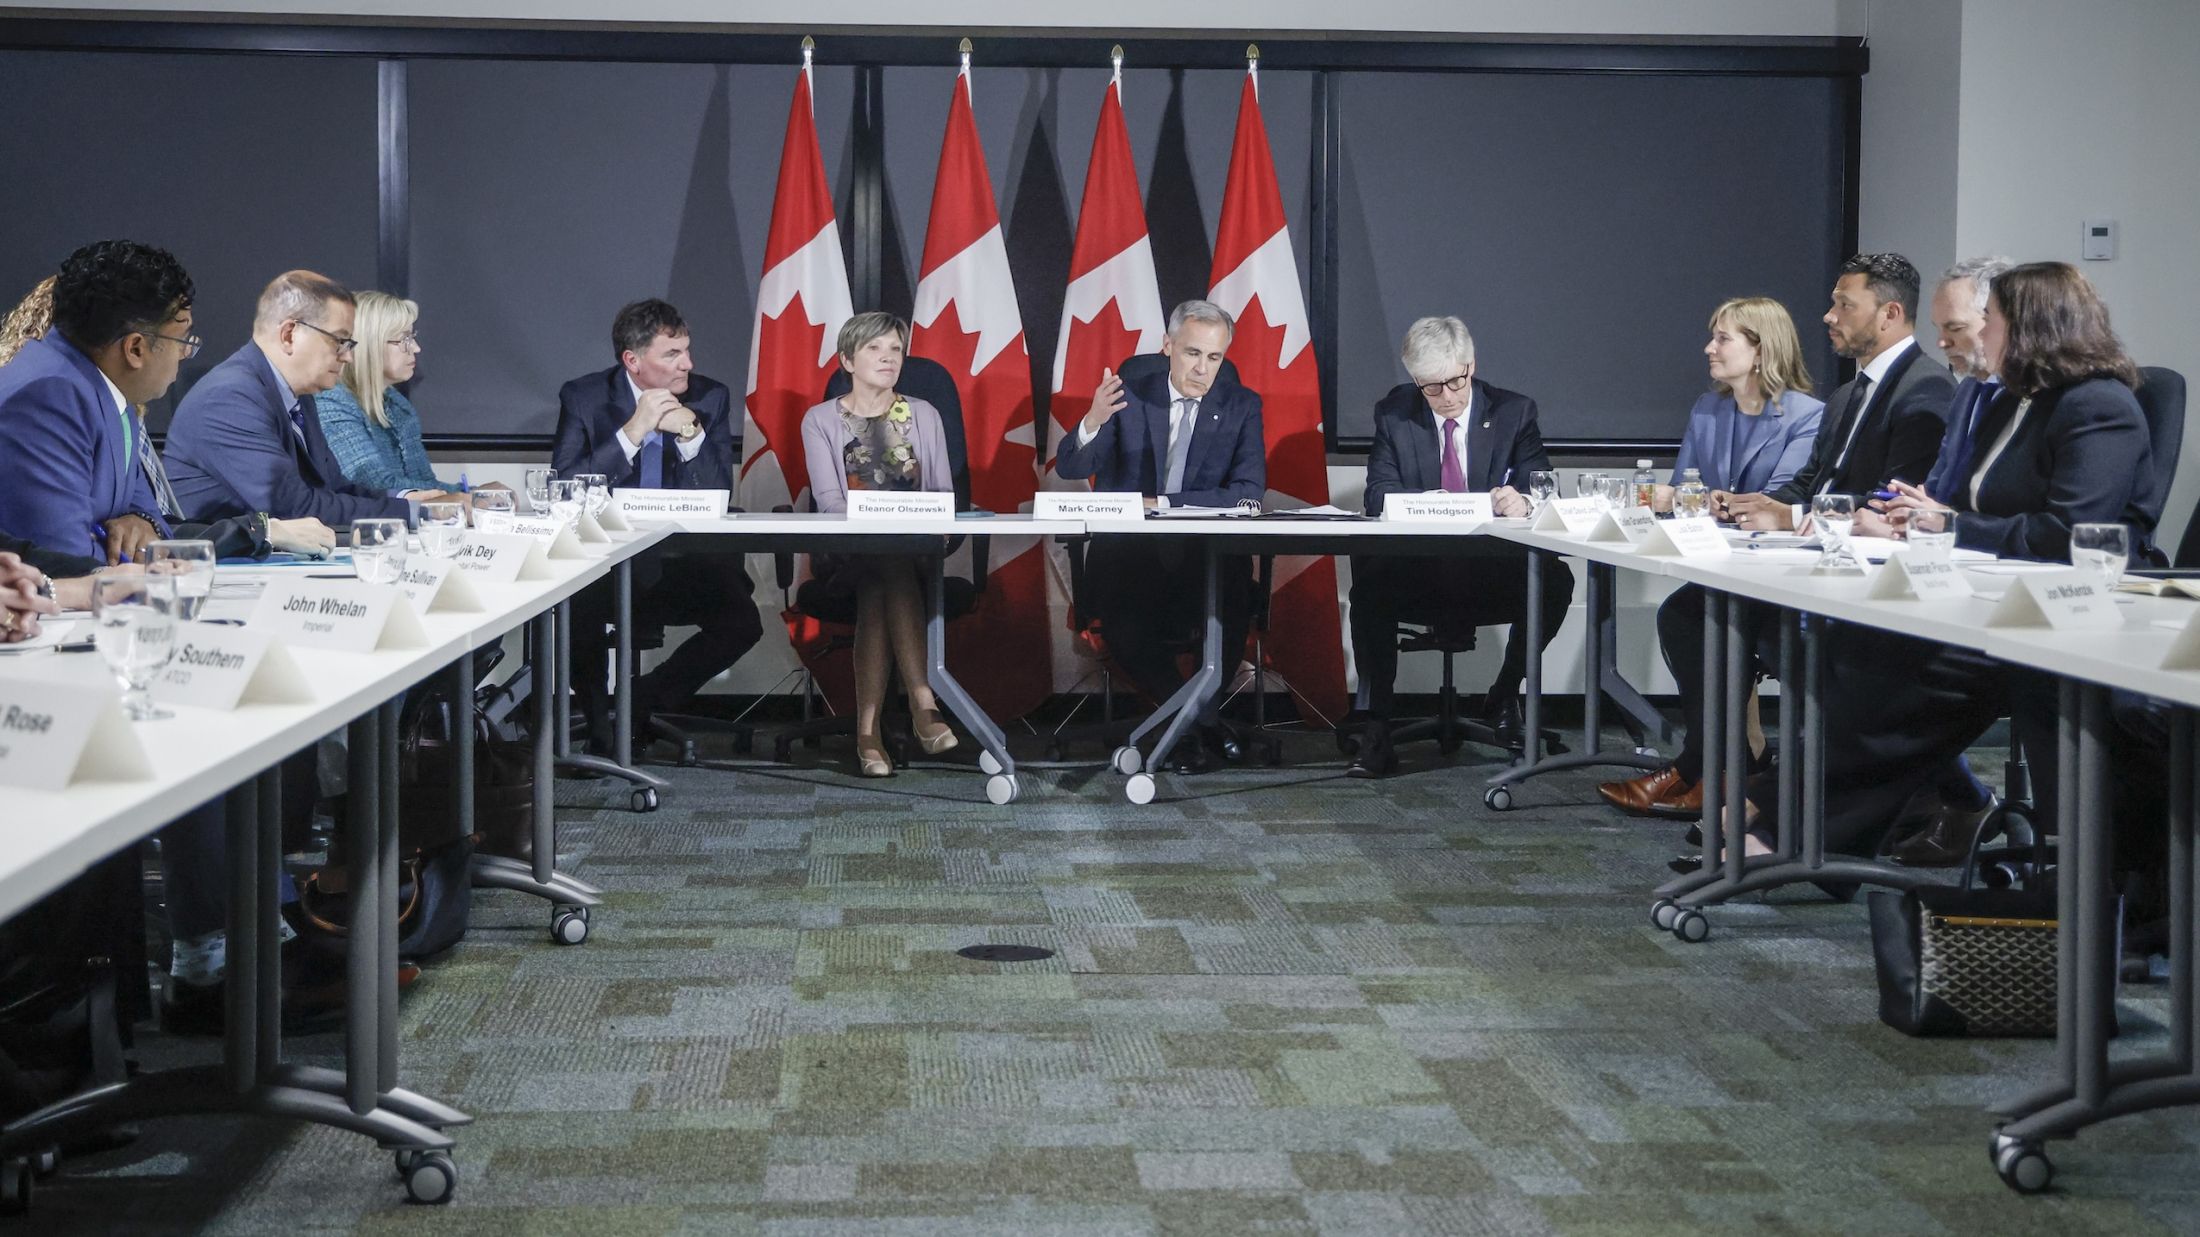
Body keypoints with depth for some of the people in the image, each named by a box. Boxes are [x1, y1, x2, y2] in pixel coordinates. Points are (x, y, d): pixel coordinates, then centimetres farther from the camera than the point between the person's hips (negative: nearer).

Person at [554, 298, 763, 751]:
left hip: (686, 558, 2)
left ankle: (642, 701, 0)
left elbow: (719, 495, -1)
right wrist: (632, 432, -20)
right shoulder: (583, 398, -1)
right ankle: (601, 714, -3)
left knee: (742, 623, -23)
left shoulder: (710, 398, 4)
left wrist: (691, 434, -18)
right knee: (579, 611, -33)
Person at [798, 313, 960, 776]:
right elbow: (828, 498, -6)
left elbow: (943, 494, 8)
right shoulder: (821, 420, 8)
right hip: (847, 550, -2)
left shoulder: (924, 416, 15)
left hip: (916, 547, 2)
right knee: (892, 569, -35)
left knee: (881, 586, -32)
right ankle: (922, 703, -43)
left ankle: (869, 728, -39)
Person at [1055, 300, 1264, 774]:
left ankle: (1193, 715, -6)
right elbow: (1069, 468, -2)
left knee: (1233, 595, -32)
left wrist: (1163, 504, -17)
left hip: (1207, 561, 0)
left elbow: (1249, 491, -9)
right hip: (1128, 557, 0)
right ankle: (1203, 718, -11)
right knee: (1117, 610, -32)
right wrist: (1092, 422, -25)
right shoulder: (1129, 396, 5)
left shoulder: (1241, 406, 5)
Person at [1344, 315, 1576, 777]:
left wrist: (1523, 500, -28)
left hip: (1494, 573, 1)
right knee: (1370, 586, -33)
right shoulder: (1393, 414, 4)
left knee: (1555, 579, -30)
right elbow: (1378, 497, -3)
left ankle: (1503, 701, -6)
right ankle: (1374, 730, -28)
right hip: (1414, 573, -1)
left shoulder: (1514, 412, 4)